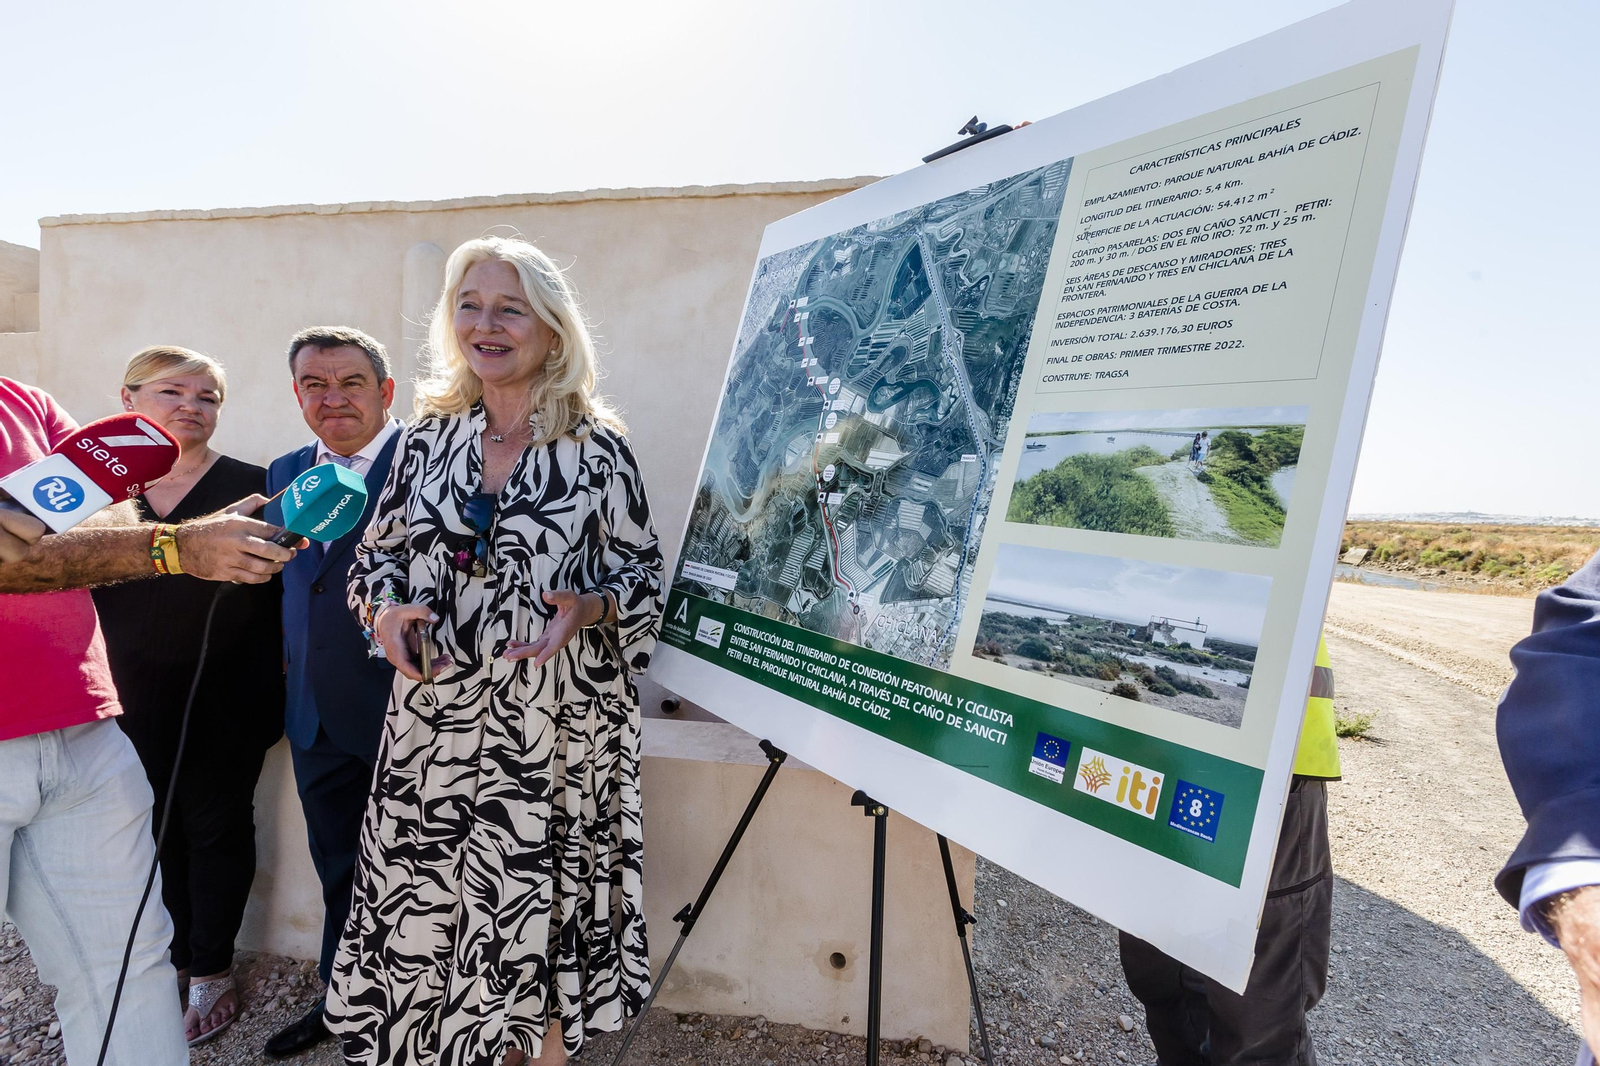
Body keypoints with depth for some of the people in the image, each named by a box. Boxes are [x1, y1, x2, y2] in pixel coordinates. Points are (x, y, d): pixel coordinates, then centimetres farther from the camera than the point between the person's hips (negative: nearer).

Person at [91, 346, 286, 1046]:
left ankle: (212, 973, 23)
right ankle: (174, 958, 32)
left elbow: (279, 591, -4)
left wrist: (271, 686, -8)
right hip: (131, 699, 3)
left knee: (217, 826, 7)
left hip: (225, 699, -3)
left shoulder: (249, 488, -5)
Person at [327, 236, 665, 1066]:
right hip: (437, 715, 3)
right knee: (428, 905, 10)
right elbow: (377, 554, 13)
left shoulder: (596, 447, -4)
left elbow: (643, 577, 0)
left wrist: (585, 608, -19)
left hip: (553, 721, -3)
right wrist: (385, 609, -7)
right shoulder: (429, 437, 7)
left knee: (540, 905, 6)